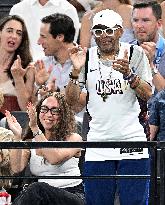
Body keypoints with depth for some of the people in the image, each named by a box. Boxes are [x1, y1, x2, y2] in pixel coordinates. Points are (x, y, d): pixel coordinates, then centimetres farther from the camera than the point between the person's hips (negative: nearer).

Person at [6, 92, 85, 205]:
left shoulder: (74, 138, 4)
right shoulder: (30, 143, 14)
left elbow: (55, 158, -15)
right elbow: (16, 168, -3)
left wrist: (35, 129, -16)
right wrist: (17, 136, -12)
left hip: (73, 195, -2)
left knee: (37, 189, -33)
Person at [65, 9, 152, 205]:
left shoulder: (135, 54, 3)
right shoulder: (86, 58, 9)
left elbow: (147, 94, -5)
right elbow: (75, 102, 5)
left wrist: (129, 74, -22)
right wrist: (76, 72, -9)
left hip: (131, 140, -2)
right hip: (98, 143, 2)